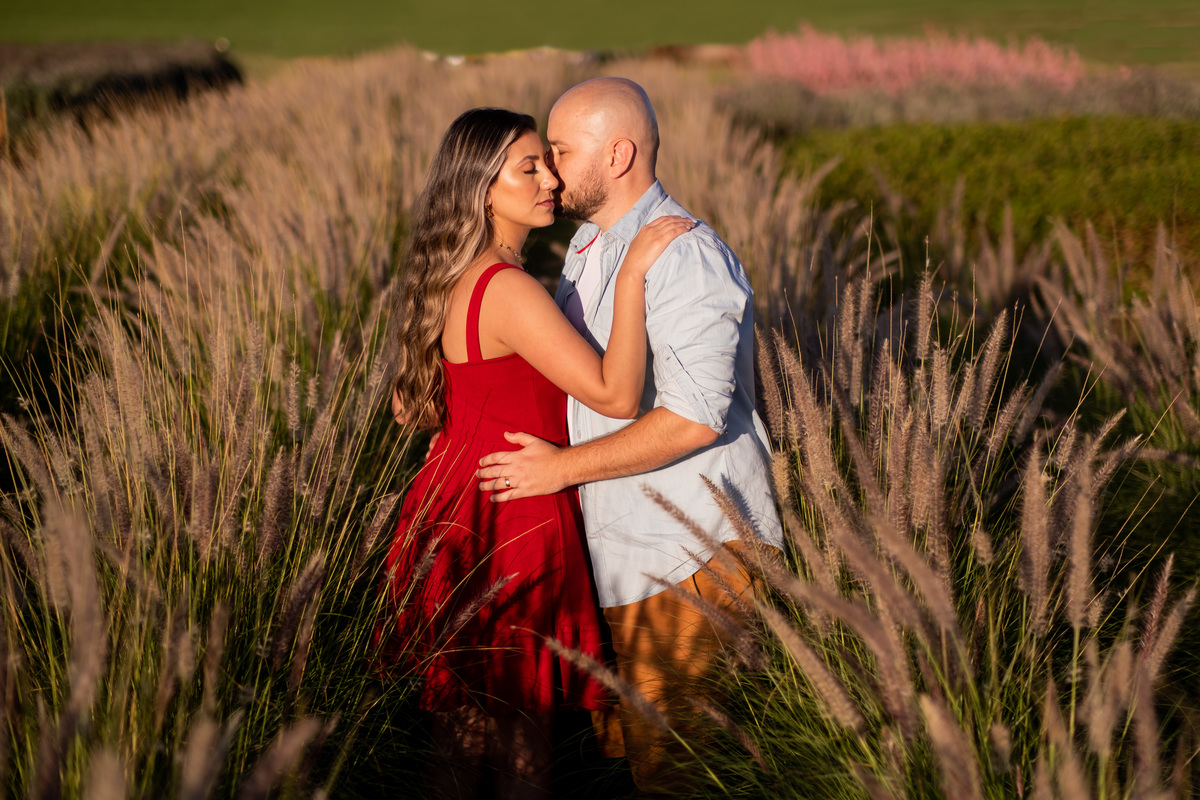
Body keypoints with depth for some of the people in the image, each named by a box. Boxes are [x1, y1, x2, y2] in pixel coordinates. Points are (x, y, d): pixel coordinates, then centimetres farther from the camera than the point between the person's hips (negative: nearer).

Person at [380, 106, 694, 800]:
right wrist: (632, 273, -22)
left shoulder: (455, 278, 8)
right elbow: (616, 395, -25)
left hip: (457, 505, 10)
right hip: (508, 530, -10)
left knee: (462, 729, 20)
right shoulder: (508, 289, -22)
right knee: (521, 741, 4)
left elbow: (407, 405, 15)